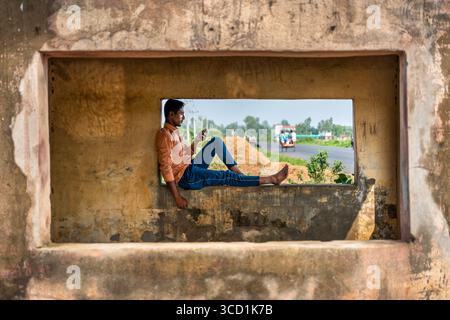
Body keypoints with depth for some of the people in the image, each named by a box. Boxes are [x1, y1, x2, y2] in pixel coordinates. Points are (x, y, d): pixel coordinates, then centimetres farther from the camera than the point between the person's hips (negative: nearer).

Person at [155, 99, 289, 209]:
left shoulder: (174, 132, 13)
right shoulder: (164, 135, -17)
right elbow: (166, 167, -23)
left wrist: (197, 140, 4)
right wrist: (177, 197, -27)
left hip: (190, 168, 10)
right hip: (186, 176, -10)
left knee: (217, 141, 11)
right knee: (227, 176, -18)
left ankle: (240, 174, 4)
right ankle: (272, 179, -13)